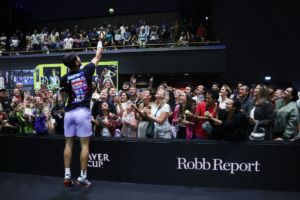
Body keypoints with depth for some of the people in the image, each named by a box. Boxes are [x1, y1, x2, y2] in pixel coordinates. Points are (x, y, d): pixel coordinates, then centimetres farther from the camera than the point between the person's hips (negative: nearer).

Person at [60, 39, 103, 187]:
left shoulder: (64, 79, 2)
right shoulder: (86, 71, -2)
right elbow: (98, 57, 14)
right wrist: (100, 42, 29)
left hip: (69, 112, 3)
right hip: (83, 112, -3)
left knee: (68, 144, 10)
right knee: (84, 144, 2)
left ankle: (67, 176, 13)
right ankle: (82, 177, 5)